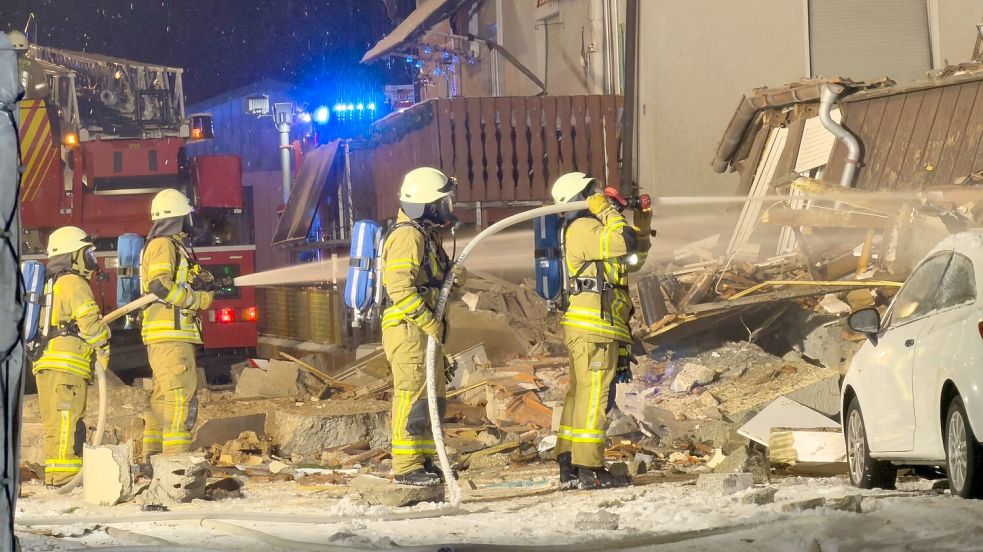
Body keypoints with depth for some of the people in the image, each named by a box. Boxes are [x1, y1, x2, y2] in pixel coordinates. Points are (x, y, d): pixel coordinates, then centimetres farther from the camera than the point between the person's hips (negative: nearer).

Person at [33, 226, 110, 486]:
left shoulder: (51, 285, 25)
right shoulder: (74, 283, -5)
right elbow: (90, 321, -15)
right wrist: (103, 351, -3)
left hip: (46, 366, 9)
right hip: (67, 366, -9)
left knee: (56, 424, 10)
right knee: (67, 421, -13)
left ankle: (55, 478, 11)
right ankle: (63, 475, -19)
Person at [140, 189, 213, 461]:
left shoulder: (173, 246, 23)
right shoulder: (163, 245, -9)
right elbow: (159, 285, -21)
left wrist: (202, 284, 3)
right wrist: (197, 299, -14)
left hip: (163, 338, 11)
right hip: (170, 335, -11)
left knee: (162, 396, 12)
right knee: (182, 395, -15)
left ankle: (152, 456, 15)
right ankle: (176, 458, -21)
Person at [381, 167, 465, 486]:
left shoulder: (429, 235, 18)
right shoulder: (407, 236, -14)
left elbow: (435, 280, 24)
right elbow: (400, 286, -24)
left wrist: (456, 276, 1)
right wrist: (428, 322, -22)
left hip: (427, 331, 10)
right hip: (409, 329, -10)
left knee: (434, 396, 14)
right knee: (413, 396, -9)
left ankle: (424, 459, 22)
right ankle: (406, 467, -8)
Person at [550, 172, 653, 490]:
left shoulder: (590, 230, 24)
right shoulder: (584, 229, -9)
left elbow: (632, 260, 28)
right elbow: (624, 243, -24)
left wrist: (643, 228, 18)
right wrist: (606, 210, -12)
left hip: (584, 328, 11)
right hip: (595, 326, -11)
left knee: (579, 393, 10)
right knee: (594, 396, -10)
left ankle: (569, 468, 12)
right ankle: (589, 468, -12)